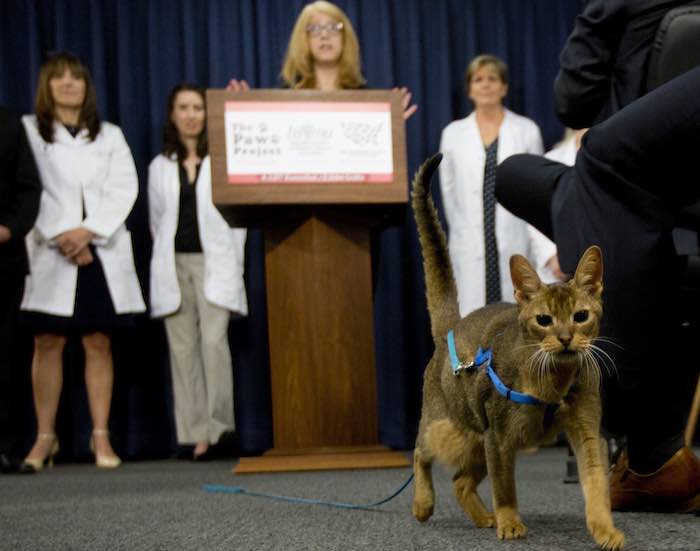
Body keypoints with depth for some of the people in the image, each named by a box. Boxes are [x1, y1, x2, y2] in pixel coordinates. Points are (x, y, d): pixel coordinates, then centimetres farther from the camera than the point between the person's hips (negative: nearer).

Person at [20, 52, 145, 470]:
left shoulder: (111, 135, 17)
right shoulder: (27, 131, 10)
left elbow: (124, 189, 4)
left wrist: (88, 231, -10)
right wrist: (61, 237, -11)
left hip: (101, 252, 2)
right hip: (49, 252, -2)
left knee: (98, 343, -1)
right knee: (48, 343, -4)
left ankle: (101, 437, 0)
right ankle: (45, 437, 0)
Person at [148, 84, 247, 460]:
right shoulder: (160, 167, 15)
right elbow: (156, 221, 18)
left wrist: (233, 264, 2)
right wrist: (166, 260, 10)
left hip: (214, 262, -3)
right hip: (174, 264, 3)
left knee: (214, 341, -16)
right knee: (182, 348, -1)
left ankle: (220, 424, -7)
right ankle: (197, 432, 1)